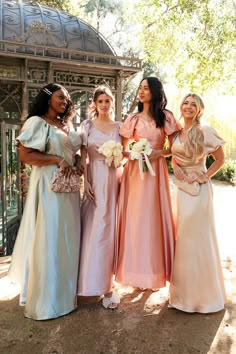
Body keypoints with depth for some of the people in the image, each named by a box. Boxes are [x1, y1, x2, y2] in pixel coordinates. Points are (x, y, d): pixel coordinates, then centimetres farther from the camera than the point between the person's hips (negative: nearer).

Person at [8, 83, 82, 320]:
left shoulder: (67, 125, 17)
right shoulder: (37, 122, -6)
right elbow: (25, 155, -15)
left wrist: (77, 164, 6)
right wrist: (57, 160, -17)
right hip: (48, 186, -8)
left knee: (67, 238, 13)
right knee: (48, 240, -2)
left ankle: (64, 291, 30)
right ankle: (45, 299, 14)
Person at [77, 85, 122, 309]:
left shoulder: (119, 127, 11)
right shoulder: (87, 125, 5)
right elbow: (83, 157, 1)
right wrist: (86, 182, -8)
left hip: (114, 179, 2)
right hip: (95, 179, -1)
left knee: (110, 229, 3)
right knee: (94, 229, -1)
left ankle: (106, 283, 15)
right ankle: (96, 282, 14)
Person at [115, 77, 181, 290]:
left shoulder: (165, 117, 5)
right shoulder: (133, 119, 10)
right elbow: (124, 150, 10)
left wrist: (159, 153, -13)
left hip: (156, 171, -2)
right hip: (134, 171, 2)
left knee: (154, 218, -1)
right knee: (134, 218, 1)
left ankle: (154, 270, 14)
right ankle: (137, 269, 14)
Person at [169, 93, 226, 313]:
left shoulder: (205, 132, -8)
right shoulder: (176, 133, 8)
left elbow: (220, 159, -2)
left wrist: (204, 176, -11)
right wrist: (176, 168, -3)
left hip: (198, 188, -5)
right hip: (181, 188, 6)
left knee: (197, 237, 2)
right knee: (182, 236, 12)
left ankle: (202, 292, 21)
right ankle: (183, 288, 29)